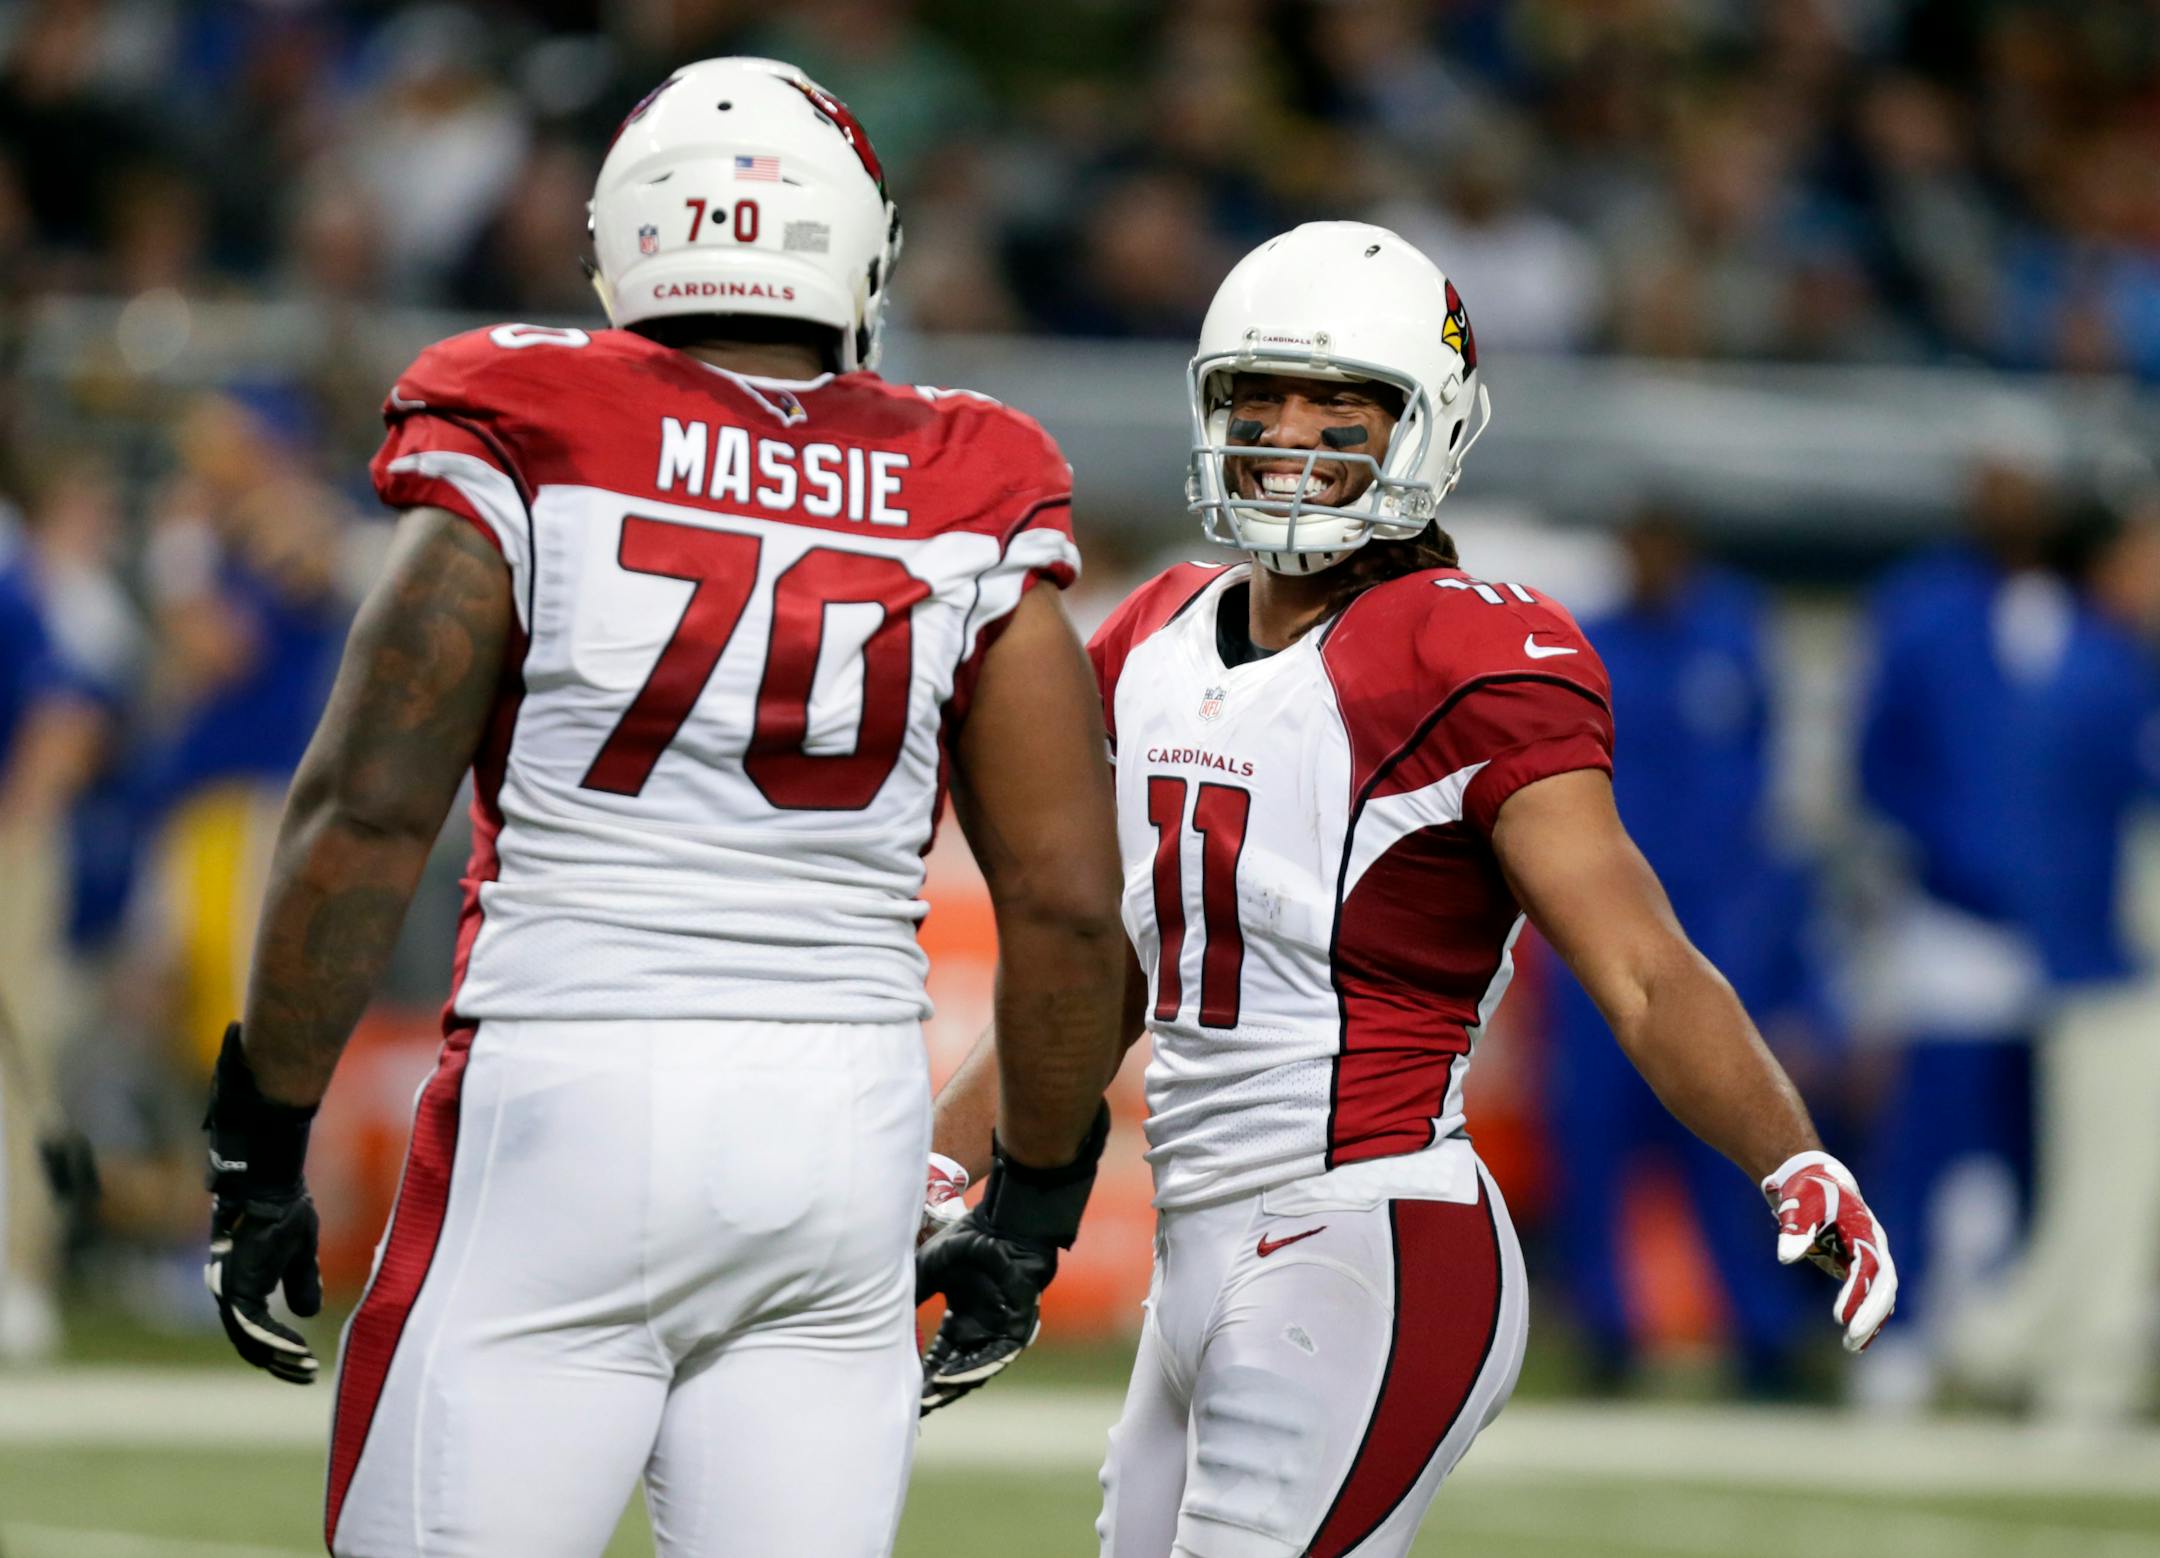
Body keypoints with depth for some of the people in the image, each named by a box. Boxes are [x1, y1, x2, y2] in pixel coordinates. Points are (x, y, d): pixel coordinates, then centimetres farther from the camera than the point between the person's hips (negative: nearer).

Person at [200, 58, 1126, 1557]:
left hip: (561, 1106, -3)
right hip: (847, 1142, 3)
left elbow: (367, 813, -7)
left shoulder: (528, 459, -2)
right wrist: (1034, 1201, 18)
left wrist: (261, 1146, 1)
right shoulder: (963, 519, 6)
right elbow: (1068, 900, 6)